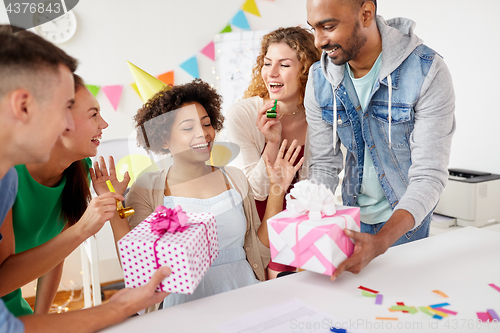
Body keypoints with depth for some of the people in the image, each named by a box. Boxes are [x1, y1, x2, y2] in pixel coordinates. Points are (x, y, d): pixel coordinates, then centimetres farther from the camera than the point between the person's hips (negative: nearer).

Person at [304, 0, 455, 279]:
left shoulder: (428, 72, -25)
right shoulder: (319, 80, -11)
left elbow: (429, 175, -27)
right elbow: (325, 165, -7)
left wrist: (381, 242, -42)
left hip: (406, 220, -3)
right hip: (352, 215, 3)